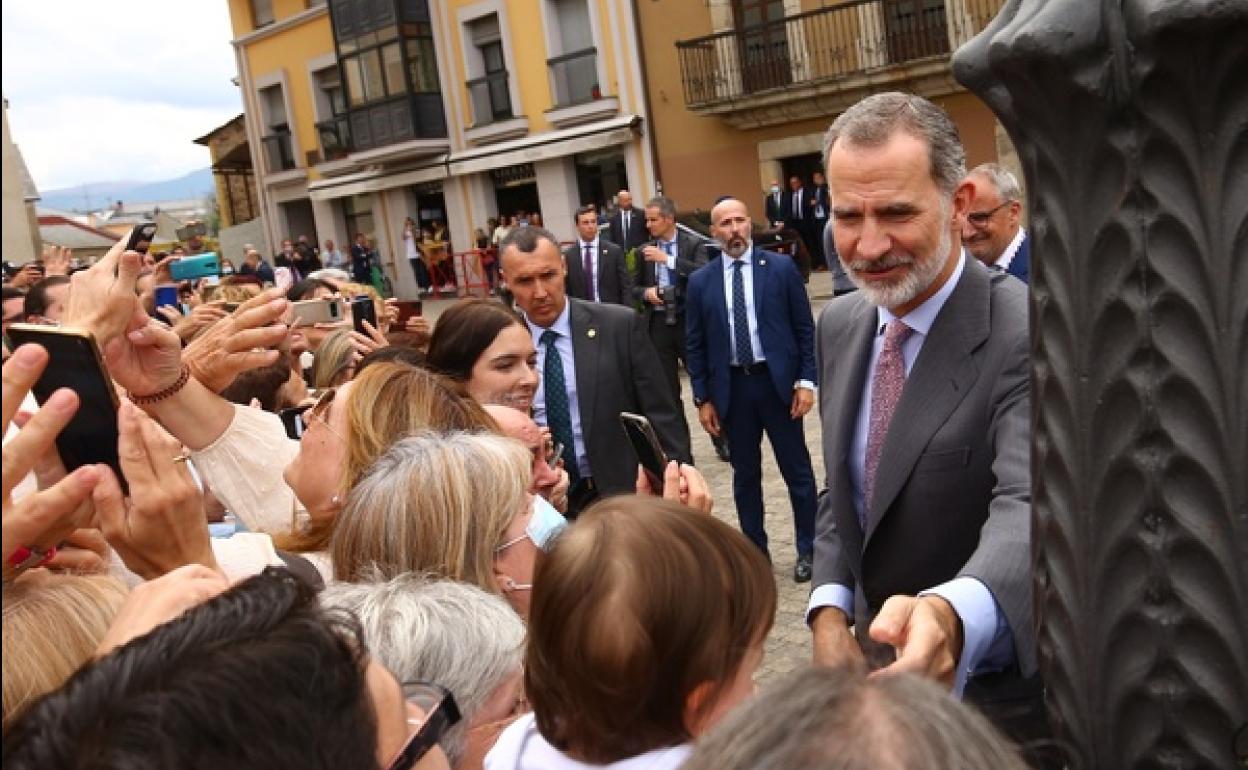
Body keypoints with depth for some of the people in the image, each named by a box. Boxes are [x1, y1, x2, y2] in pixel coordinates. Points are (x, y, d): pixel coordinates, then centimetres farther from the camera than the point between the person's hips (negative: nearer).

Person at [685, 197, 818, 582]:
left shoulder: (781, 267, -2)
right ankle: (756, 551, 26)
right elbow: (695, 345, 6)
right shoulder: (700, 281, 3)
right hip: (731, 387, 2)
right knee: (745, 475, 12)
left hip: (777, 382, -1)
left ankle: (808, 549, 23)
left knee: (797, 470, 8)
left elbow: (805, 327, 0)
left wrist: (806, 381, -6)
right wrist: (702, 397, 3)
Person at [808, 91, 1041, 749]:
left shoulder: (1030, 337, -23)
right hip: (876, 671, 6)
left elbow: (1029, 509, -37)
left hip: (992, 701, -5)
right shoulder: (838, 326, -2)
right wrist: (829, 611, -8)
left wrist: (951, 616, -57)